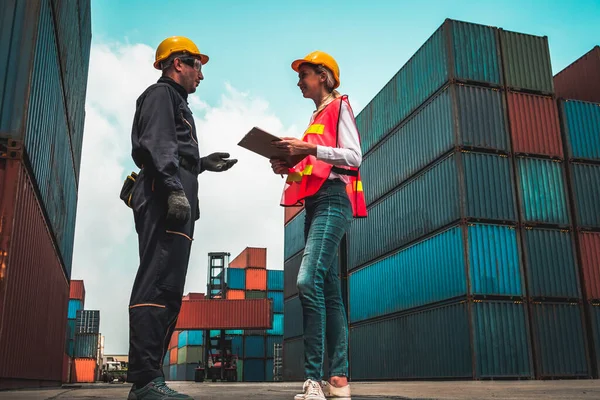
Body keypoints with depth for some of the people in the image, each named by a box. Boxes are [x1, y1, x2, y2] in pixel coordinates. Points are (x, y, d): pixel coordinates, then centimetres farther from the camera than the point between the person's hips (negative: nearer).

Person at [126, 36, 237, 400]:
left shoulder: (174, 101, 33)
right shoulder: (162, 94, 4)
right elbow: (156, 145, -14)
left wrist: (203, 163, 26)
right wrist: (174, 188, -23)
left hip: (171, 206, 10)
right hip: (165, 202, -10)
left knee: (166, 290, 6)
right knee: (158, 286, -17)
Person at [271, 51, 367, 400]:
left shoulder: (339, 107, 3)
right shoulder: (318, 118, 26)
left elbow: (354, 157, -9)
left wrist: (309, 150, -16)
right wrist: (290, 168, 8)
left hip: (333, 199, -9)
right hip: (316, 203, 9)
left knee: (309, 281, -23)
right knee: (328, 291, 3)